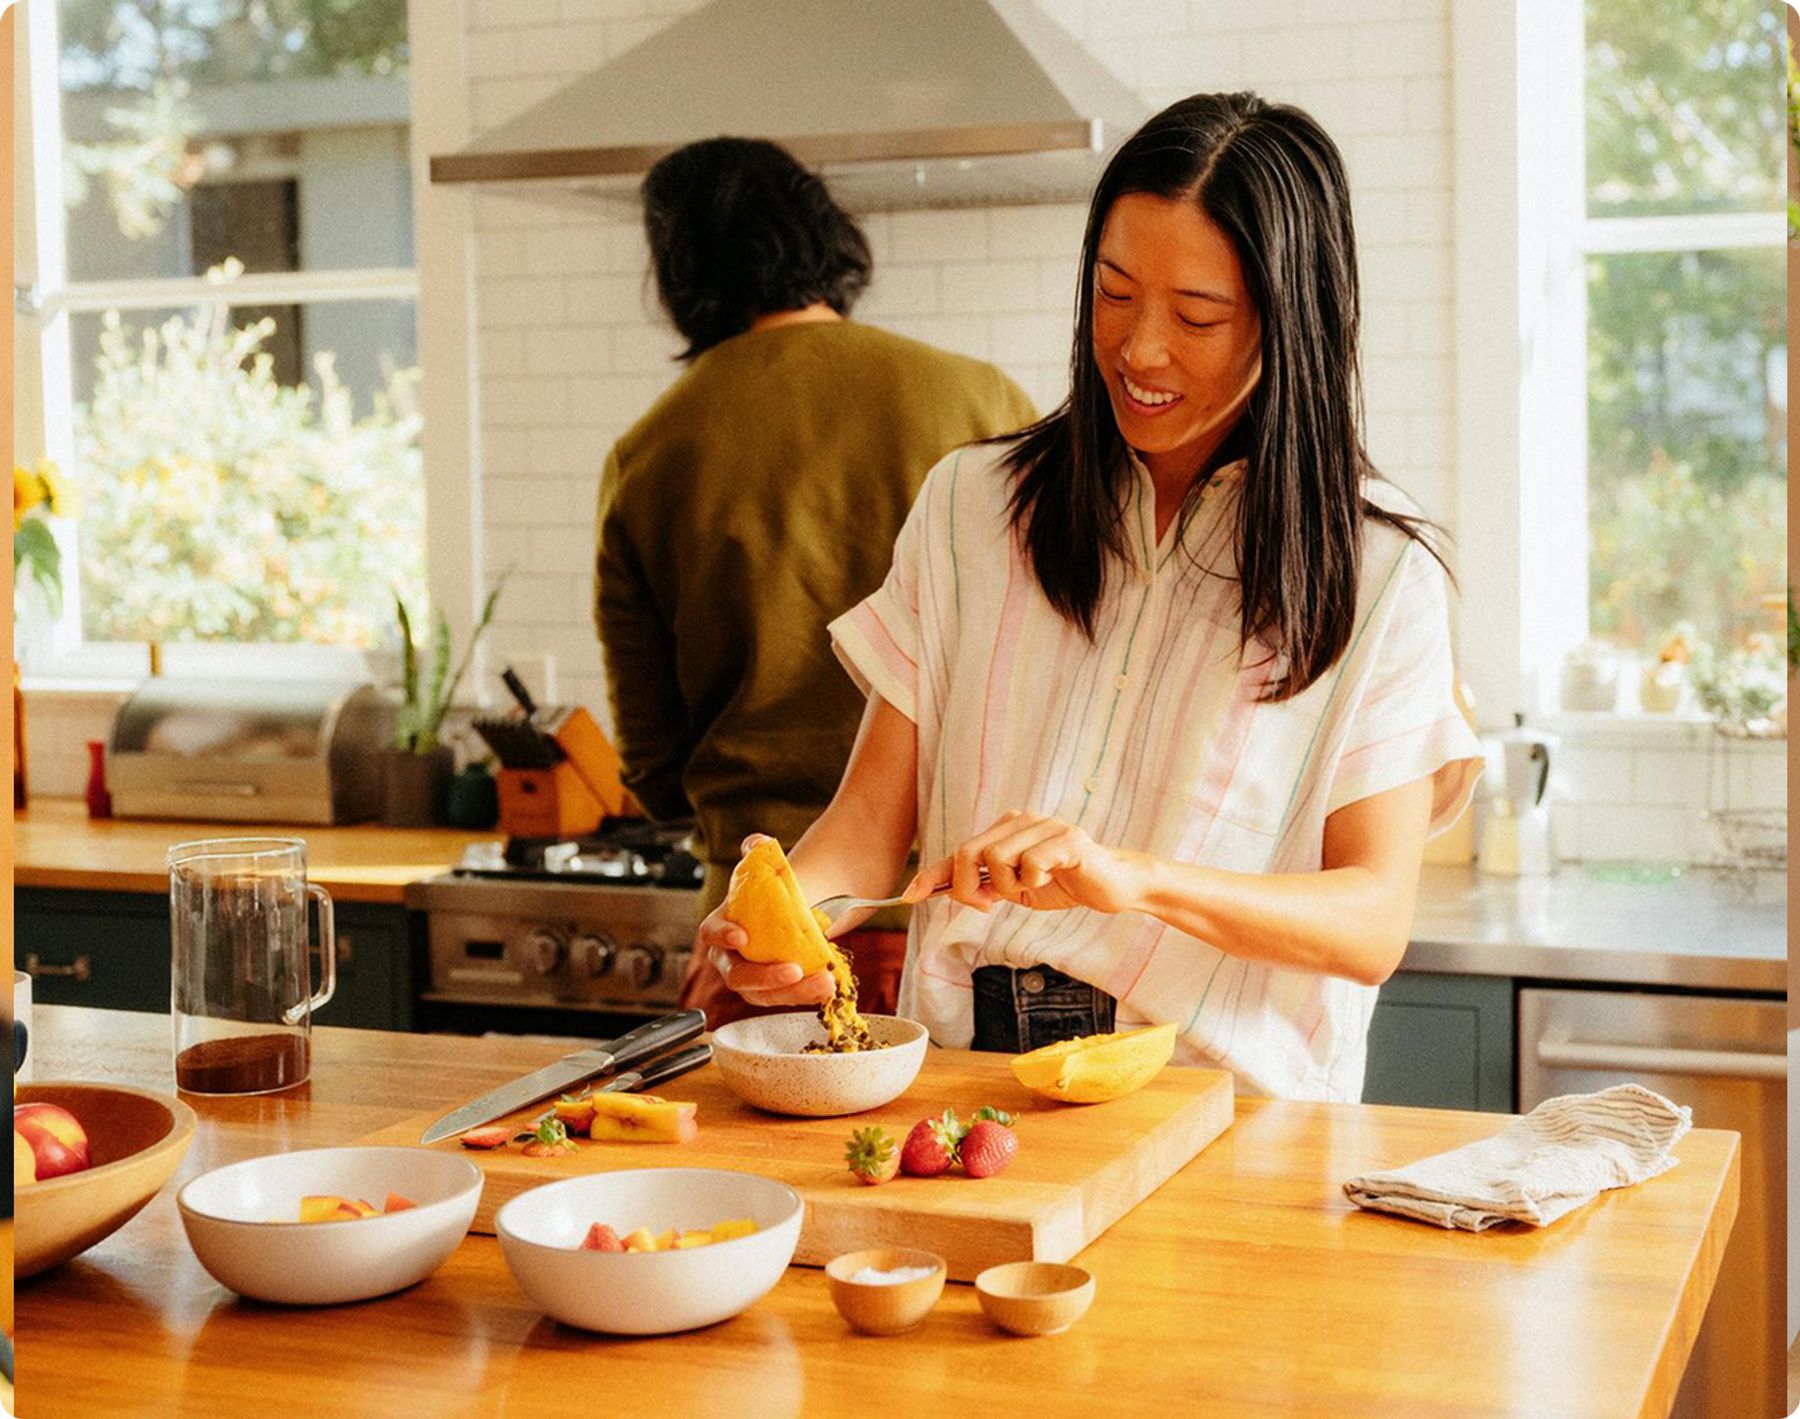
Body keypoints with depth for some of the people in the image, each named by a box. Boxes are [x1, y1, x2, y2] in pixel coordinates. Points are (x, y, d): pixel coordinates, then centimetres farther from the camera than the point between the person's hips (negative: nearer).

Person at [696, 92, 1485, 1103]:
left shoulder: (1377, 572, 3)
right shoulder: (971, 507, 12)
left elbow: (1375, 923, -4)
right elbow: (876, 811, 10)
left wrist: (1133, 878, -20)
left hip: (1228, 1106, -2)